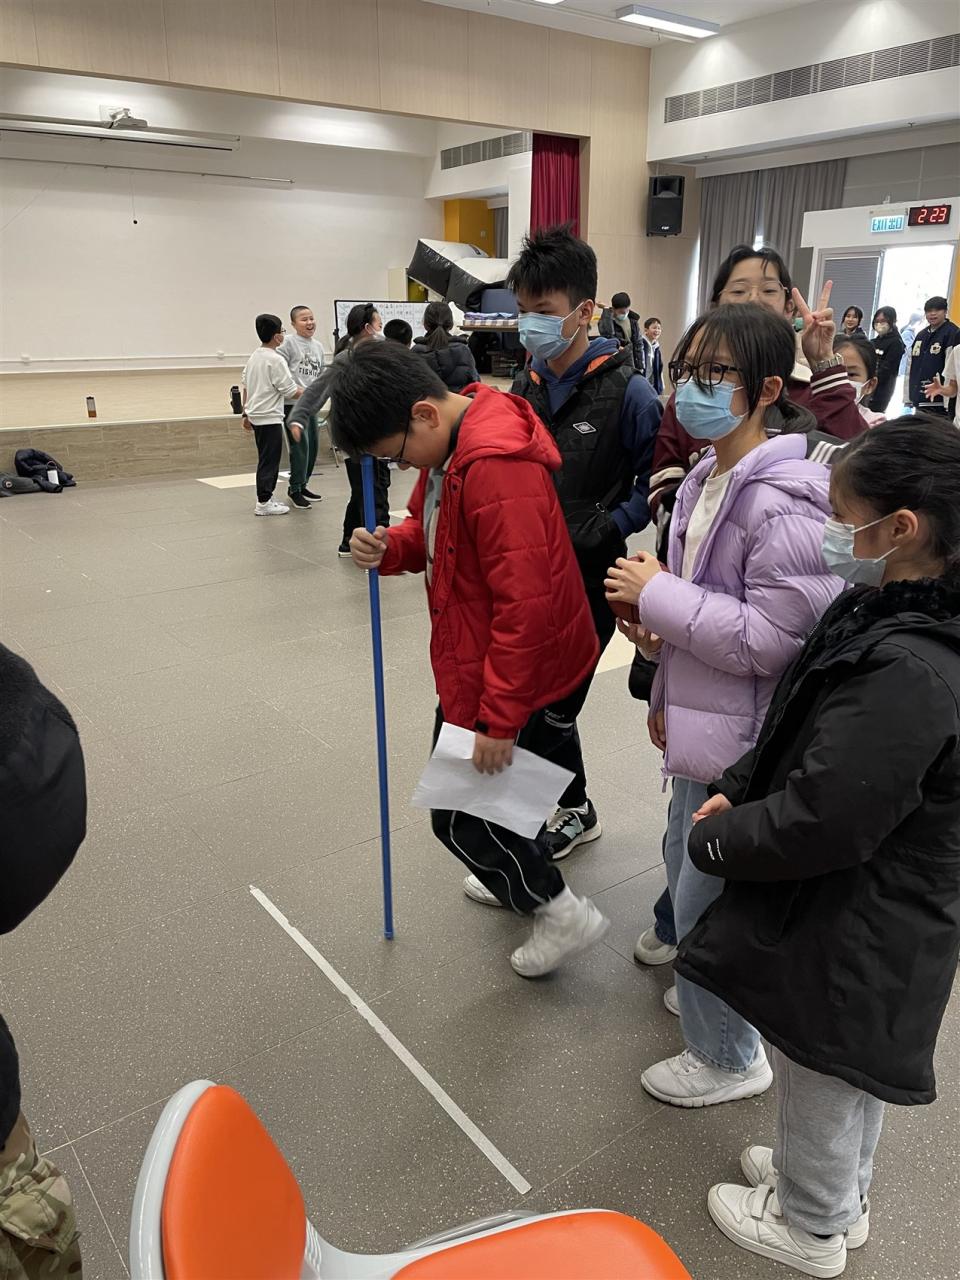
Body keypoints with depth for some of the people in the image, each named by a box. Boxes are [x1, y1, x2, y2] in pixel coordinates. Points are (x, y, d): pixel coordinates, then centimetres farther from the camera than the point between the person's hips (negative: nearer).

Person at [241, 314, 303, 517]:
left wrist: (246, 413, 21)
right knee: (269, 460, -3)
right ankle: (263, 503, -1)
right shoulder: (276, 360, -15)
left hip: (256, 415, 9)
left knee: (266, 459, 17)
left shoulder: (254, 357, 11)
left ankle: (267, 498, 23)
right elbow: (290, 391, -15)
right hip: (270, 418, -9)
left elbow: (246, 386, 15)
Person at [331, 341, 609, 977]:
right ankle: (516, 876, 50)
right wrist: (389, 548, -8)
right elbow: (431, 528, 16)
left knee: (461, 816, 3)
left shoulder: (496, 468, -30)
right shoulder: (451, 446, 3)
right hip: (480, 658, 10)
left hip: (515, 674, -10)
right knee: (494, 791, 26)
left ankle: (563, 912, 19)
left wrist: (500, 717, -25)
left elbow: (526, 604, -31)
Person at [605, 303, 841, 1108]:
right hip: (702, 724, 10)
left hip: (746, 742, -9)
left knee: (707, 899, 4)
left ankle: (728, 1057, 30)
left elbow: (774, 637, -27)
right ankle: (718, 995, 51)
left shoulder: (786, 504, -24)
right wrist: (667, 693, 14)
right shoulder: (708, 481, 6)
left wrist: (659, 594, -20)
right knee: (686, 864, 26)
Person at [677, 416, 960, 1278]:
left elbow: (819, 824, -31)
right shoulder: (889, 614, -5)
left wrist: (714, 840, -15)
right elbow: (810, 732, 8)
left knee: (822, 1080, 18)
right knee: (849, 1072, 30)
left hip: (848, 936, -8)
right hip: (877, 916, 9)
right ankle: (841, 1193, 56)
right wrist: (737, 789, -2)